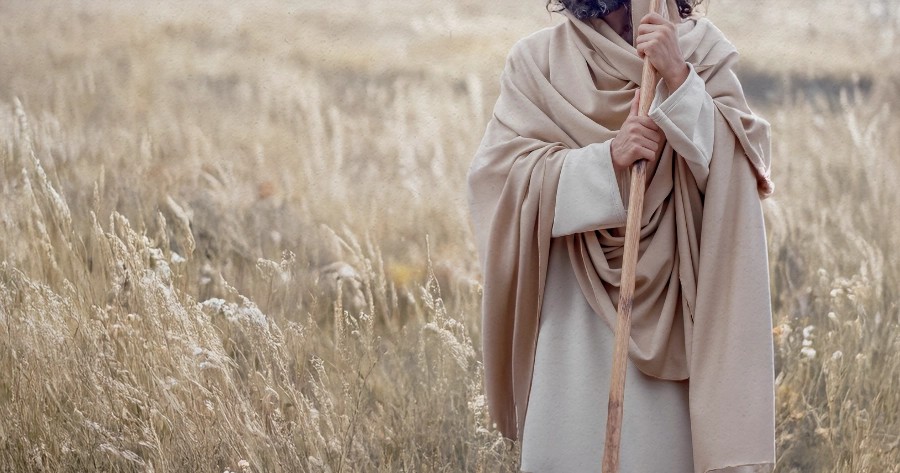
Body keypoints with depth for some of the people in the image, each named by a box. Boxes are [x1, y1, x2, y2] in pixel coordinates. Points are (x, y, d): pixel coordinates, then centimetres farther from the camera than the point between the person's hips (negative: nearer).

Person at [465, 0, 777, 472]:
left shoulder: (703, 53, 3)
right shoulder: (538, 59, 0)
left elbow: (738, 169, -8)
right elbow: (497, 175, -9)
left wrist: (677, 78, -21)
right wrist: (610, 157, -22)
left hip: (673, 317, 1)